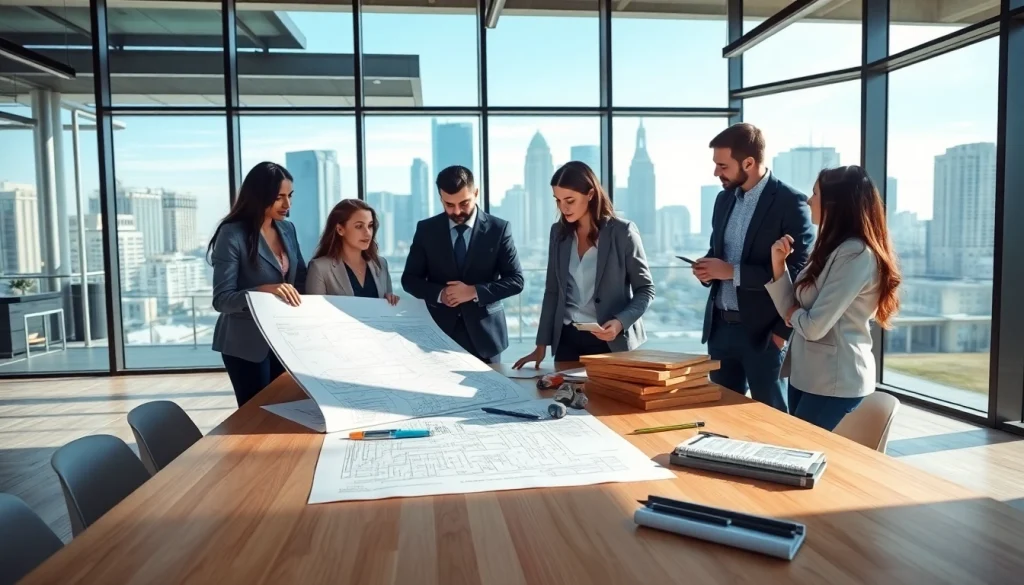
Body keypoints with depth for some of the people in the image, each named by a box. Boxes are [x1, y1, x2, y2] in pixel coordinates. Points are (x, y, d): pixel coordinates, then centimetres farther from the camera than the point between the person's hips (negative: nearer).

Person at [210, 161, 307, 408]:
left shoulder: (288, 229, 4)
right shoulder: (232, 234, -15)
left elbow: (301, 278, 12)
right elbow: (221, 299, -19)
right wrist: (264, 290, -34)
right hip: (246, 343, -6)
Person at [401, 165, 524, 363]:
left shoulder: (498, 229, -2)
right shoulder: (426, 229, 3)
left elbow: (516, 280, -3)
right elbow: (409, 279, 6)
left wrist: (474, 291, -17)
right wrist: (439, 294, -13)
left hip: (484, 332, -1)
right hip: (440, 331, 1)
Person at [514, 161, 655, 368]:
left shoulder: (622, 232, -8)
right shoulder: (559, 232, 5)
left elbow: (645, 289, -4)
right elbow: (552, 291, 9)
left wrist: (620, 322, -20)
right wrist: (542, 345, 6)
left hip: (611, 342, -3)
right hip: (567, 340, 4)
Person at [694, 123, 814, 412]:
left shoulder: (791, 203, -12)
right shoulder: (724, 198, 10)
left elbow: (798, 272, -16)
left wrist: (733, 271, -18)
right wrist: (707, 267, -3)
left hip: (762, 331, -6)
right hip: (721, 326, 7)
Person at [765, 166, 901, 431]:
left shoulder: (856, 253, -19)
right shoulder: (831, 249, 11)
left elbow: (814, 326, -24)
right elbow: (792, 310, 6)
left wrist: (793, 314, -3)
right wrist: (778, 263, -4)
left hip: (835, 382, -9)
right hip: (805, 374, 9)